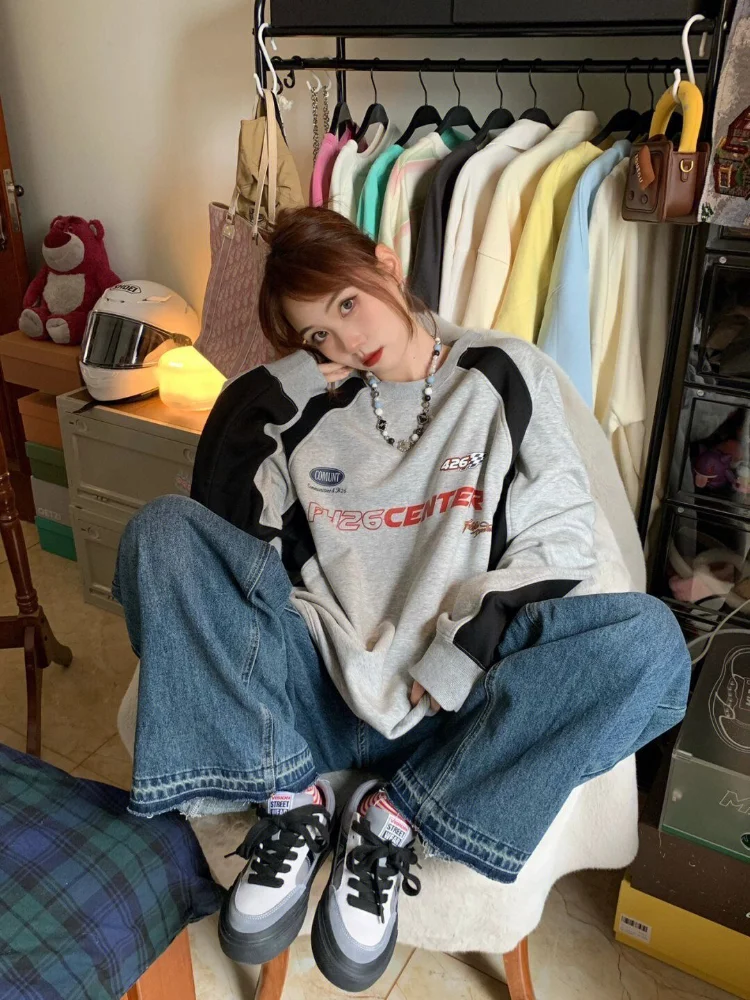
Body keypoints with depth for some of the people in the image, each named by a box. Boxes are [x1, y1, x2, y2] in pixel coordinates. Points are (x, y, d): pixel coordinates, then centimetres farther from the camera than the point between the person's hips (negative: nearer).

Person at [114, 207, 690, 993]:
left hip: (456, 699, -1)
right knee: (163, 532, -14)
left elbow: (558, 538, -1)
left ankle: (394, 820, -15)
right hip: (322, 688, 2)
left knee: (648, 641, -27)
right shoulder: (312, 406, 14)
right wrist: (275, 387, -2)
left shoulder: (504, 375, 8)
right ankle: (290, 802, -15)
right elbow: (223, 515, 1)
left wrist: (463, 655, -13)